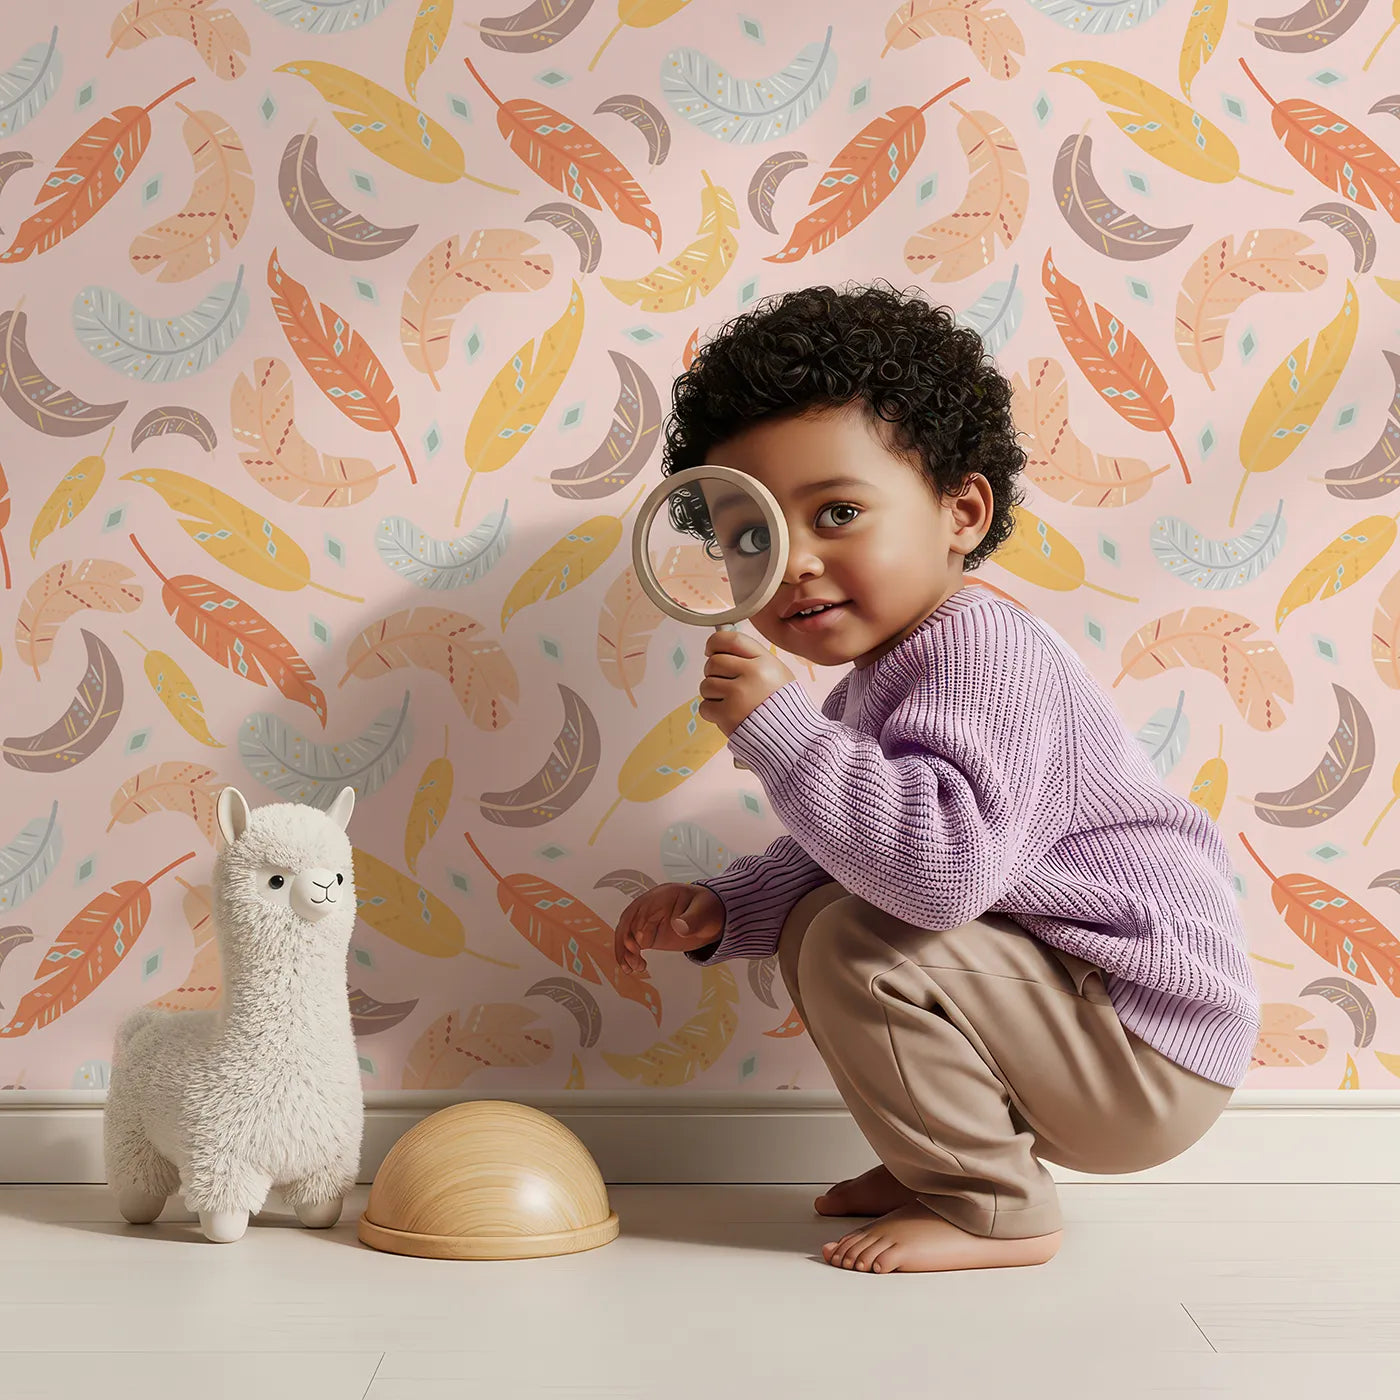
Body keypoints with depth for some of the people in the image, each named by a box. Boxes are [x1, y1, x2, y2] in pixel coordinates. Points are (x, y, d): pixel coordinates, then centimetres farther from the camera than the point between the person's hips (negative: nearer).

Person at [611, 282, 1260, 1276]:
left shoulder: (981, 652, -24)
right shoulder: (883, 678, 9)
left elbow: (943, 863, -40)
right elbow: (835, 860, 16)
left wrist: (775, 726, -35)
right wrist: (720, 912, -1)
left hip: (1150, 1053, -10)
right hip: (1074, 1016, 10)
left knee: (863, 948, -24)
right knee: (819, 926, 15)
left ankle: (994, 1213, -5)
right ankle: (949, 1160, 21)